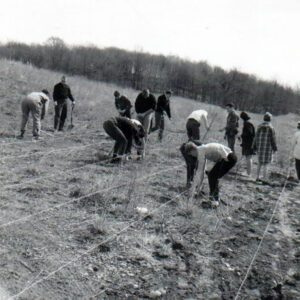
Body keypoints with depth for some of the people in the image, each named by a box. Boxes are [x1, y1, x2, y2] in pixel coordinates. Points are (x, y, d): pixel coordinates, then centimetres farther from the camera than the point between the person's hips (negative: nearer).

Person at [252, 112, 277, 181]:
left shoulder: (259, 126, 3)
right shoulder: (270, 128, -11)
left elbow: (256, 137, 7)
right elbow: (273, 139, -8)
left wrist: (255, 147, 14)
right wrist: (274, 148, 1)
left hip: (260, 147, 5)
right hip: (267, 148, -5)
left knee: (260, 163, 17)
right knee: (265, 164, 0)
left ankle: (257, 177, 21)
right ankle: (264, 178, 2)